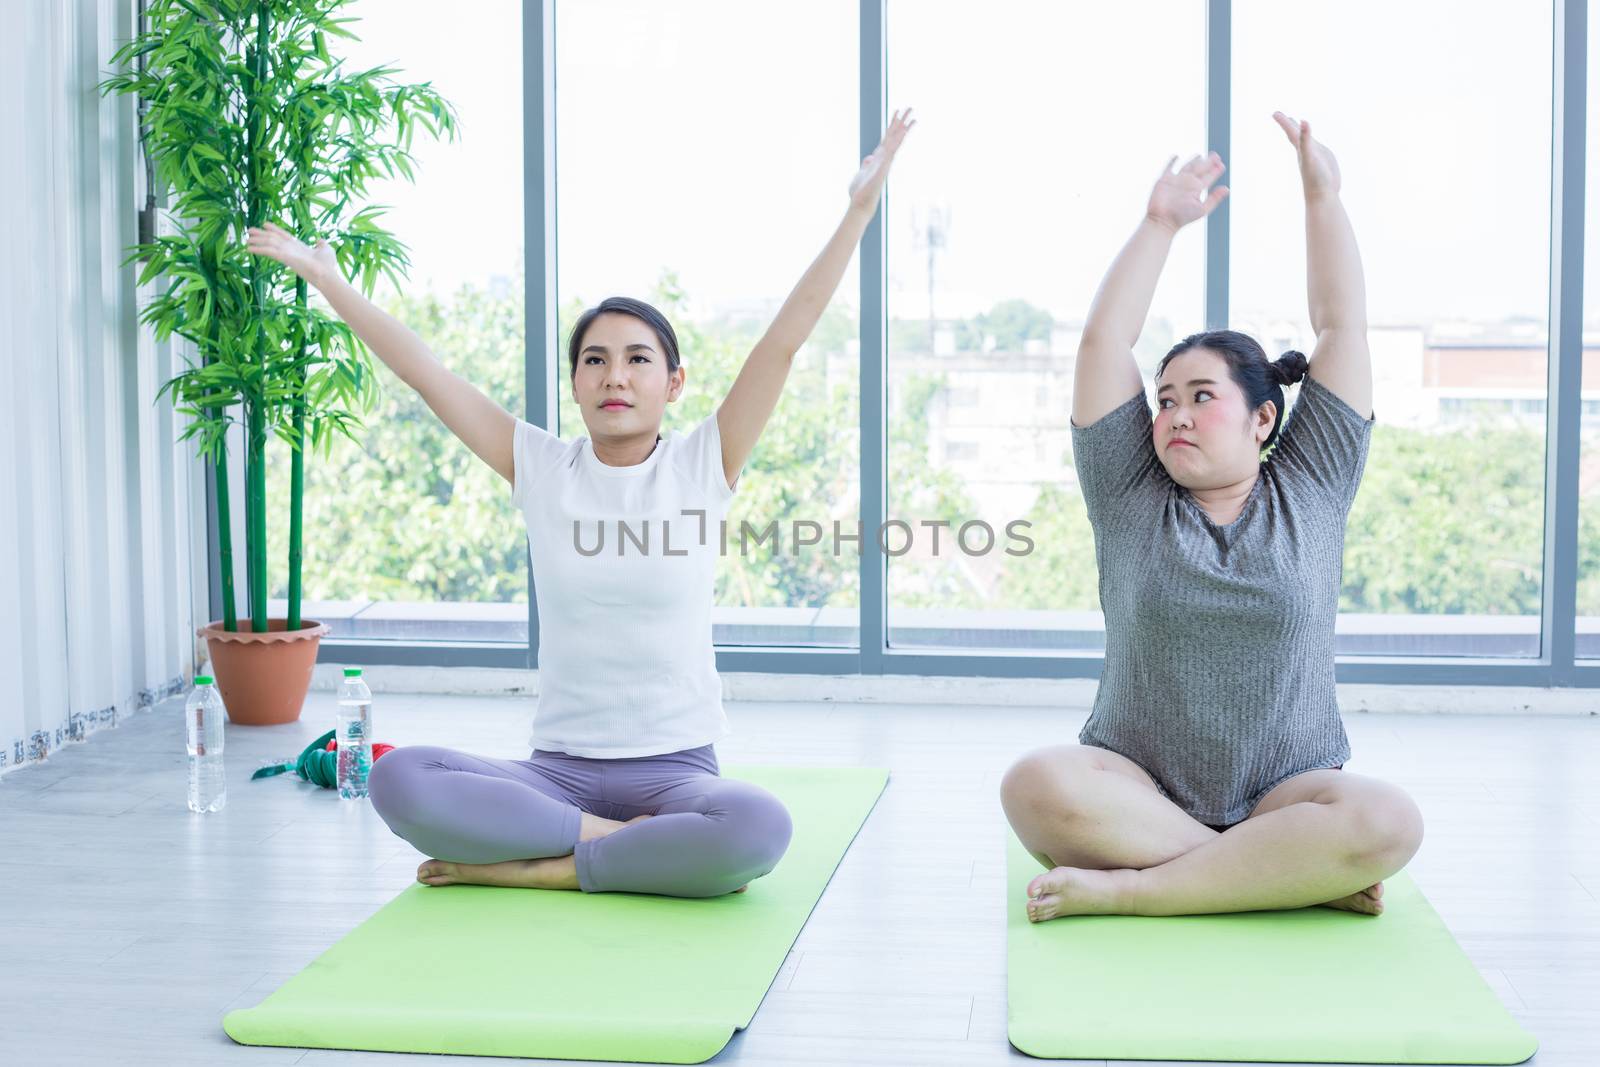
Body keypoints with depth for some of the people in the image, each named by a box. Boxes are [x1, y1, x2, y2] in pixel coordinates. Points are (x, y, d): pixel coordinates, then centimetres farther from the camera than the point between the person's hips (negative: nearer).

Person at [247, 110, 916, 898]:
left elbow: (787, 336, -6)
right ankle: (642, 845, -19)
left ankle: (536, 866, -18)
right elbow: (423, 371, 6)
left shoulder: (704, 465, 0)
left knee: (758, 830, -36)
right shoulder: (540, 468, 4)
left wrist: (860, 208, -11)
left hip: (677, 768, -1)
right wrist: (324, 277, 7)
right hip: (558, 766, 2)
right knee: (399, 780, -27)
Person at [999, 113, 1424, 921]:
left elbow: (1342, 327, 7)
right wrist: (1159, 224, 5)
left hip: (1285, 794, 0)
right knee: (1038, 786, -33)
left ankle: (1125, 890, -27)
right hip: (1139, 788, 0)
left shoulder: (1308, 491, 9)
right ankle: (1289, 873, -25)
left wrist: (1323, 196, 5)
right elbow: (1102, 342, 3)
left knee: (1387, 822, -33)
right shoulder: (1131, 497, 8)